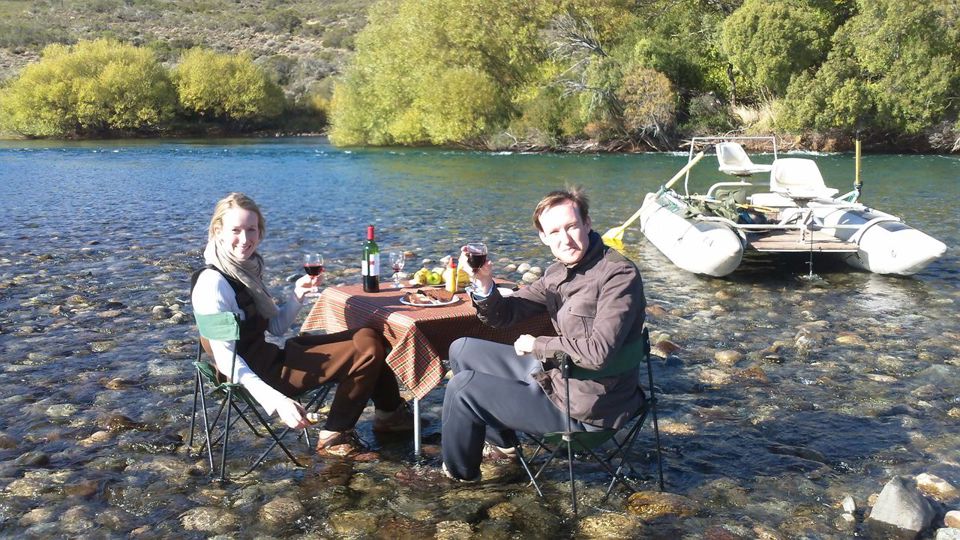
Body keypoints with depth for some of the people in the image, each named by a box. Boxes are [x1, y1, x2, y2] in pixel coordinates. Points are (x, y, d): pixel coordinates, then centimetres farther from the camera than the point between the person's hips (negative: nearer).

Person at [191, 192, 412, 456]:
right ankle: (334, 434, 6)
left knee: (367, 337, 8)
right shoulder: (213, 283, -20)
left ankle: (390, 412, 26)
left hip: (269, 357, 9)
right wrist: (276, 401, -33)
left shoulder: (247, 270, 7)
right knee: (368, 348, -10)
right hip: (258, 373, -9)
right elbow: (225, 357, -24)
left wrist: (298, 294, -6)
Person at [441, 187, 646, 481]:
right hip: (556, 372, 9)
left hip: (585, 406, -9)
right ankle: (501, 441, 32)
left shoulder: (619, 274, -22)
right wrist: (484, 284, -17)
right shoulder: (559, 273, 4)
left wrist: (537, 345, -16)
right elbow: (505, 314, 5)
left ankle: (459, 471, 23)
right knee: (462, 350, 16)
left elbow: (598, 351, -31)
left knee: (462, 387, -6)